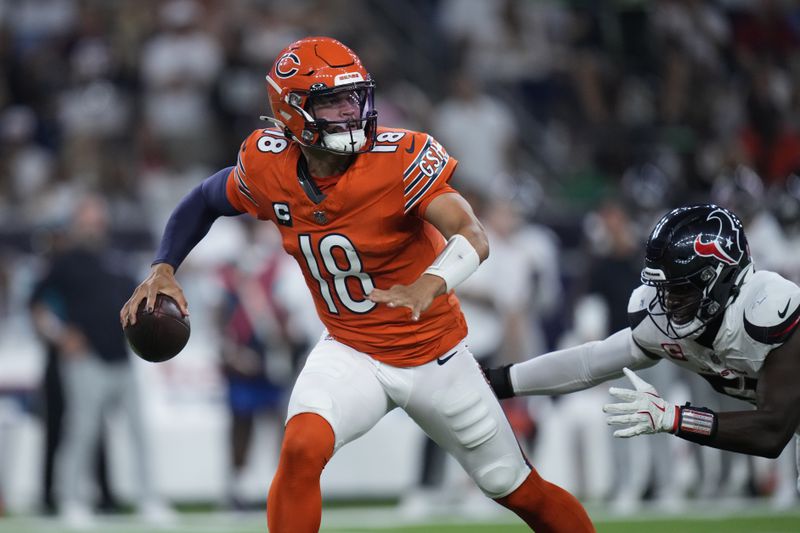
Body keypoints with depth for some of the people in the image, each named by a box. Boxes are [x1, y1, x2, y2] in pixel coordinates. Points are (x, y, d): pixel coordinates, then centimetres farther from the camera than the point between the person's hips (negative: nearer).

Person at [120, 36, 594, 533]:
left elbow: (473, 237, -36)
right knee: (302, 447, -29)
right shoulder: (270, 165, -12)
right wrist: (164, 269, -6)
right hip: (350, 354, 2)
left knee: (522, 492, 8)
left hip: (435, 355, -2)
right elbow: (205, 202, 9)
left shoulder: (400, 157, -24)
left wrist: (429, 285, -56)